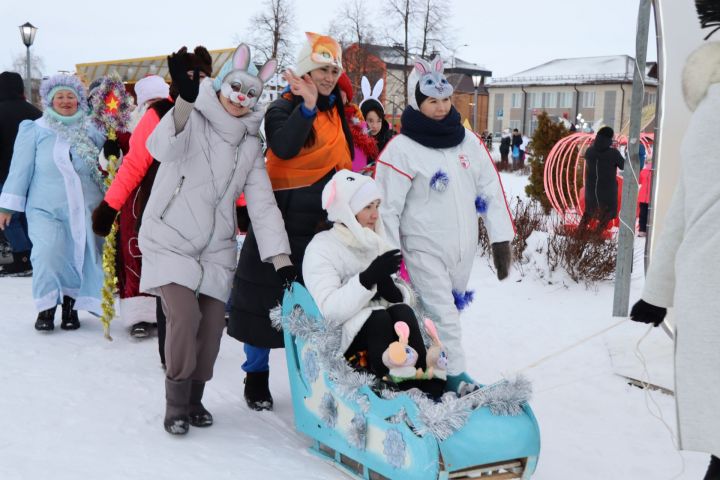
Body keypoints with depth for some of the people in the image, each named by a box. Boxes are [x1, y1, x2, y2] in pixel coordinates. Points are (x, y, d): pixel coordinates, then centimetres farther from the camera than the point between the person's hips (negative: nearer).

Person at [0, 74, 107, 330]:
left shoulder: (92, 131, 10)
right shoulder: (35, 130, 4)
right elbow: (21, 168, 3)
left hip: (85, 207, 2)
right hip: (46, 207, -2)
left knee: (81, 256, 3)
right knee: (48, 254, -16)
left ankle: (71, 306, 21)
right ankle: (46, 308, 3)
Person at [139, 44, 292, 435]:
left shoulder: (251, 145, 7)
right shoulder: (193, 119, -7)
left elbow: (263, 205, 1)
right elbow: (163, 148, -30)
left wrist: (283, 260, -9)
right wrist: (185, 99, -48)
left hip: (215, 249, 5)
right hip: (170, 241, -4)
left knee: (212, 327, 4)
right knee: (185, 317, -17)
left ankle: (194, 399, 26)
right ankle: (176, 404, 3)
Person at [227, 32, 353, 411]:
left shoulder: (336, 111, 14)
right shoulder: (283, 108, -6)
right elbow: (282, 148, -28)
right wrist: (307, 106, -37)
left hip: (321, 223, 6)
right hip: (281, 220, -6)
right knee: (265, 299, 2)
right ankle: (256, 377, 19)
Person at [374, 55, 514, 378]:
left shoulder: (468, 141, 5)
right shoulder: (402, 149, -11)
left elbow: (491, 190, 7)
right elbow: (387, 208, -10)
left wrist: (501, 239, 3)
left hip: (463, 250, 6)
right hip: (424, 251, -6)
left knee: (448, 313, 17)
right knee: (443, 321, -9)